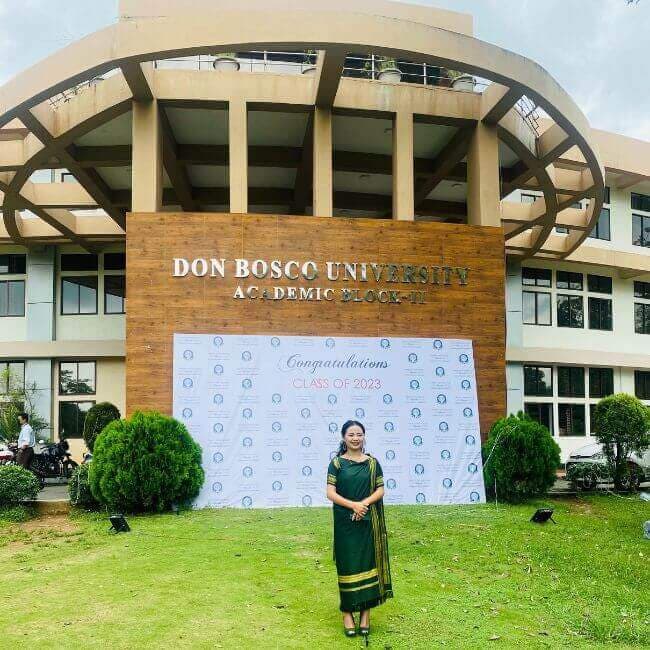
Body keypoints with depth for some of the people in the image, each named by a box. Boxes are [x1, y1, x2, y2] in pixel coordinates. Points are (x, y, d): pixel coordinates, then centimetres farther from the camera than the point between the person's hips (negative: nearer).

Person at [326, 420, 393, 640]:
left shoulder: (372, 463, 5)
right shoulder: (336, 463, -1)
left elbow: (380, 490, 2)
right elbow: (330, 493, -7)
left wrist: (364, 503, -15)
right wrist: (353, 505, -19)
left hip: (368, 521, 2)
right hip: (344, 522, -1)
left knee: (367, 562, 3)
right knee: (347, 564, 1)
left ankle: (365, 612, 13)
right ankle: (347, 612, 11)